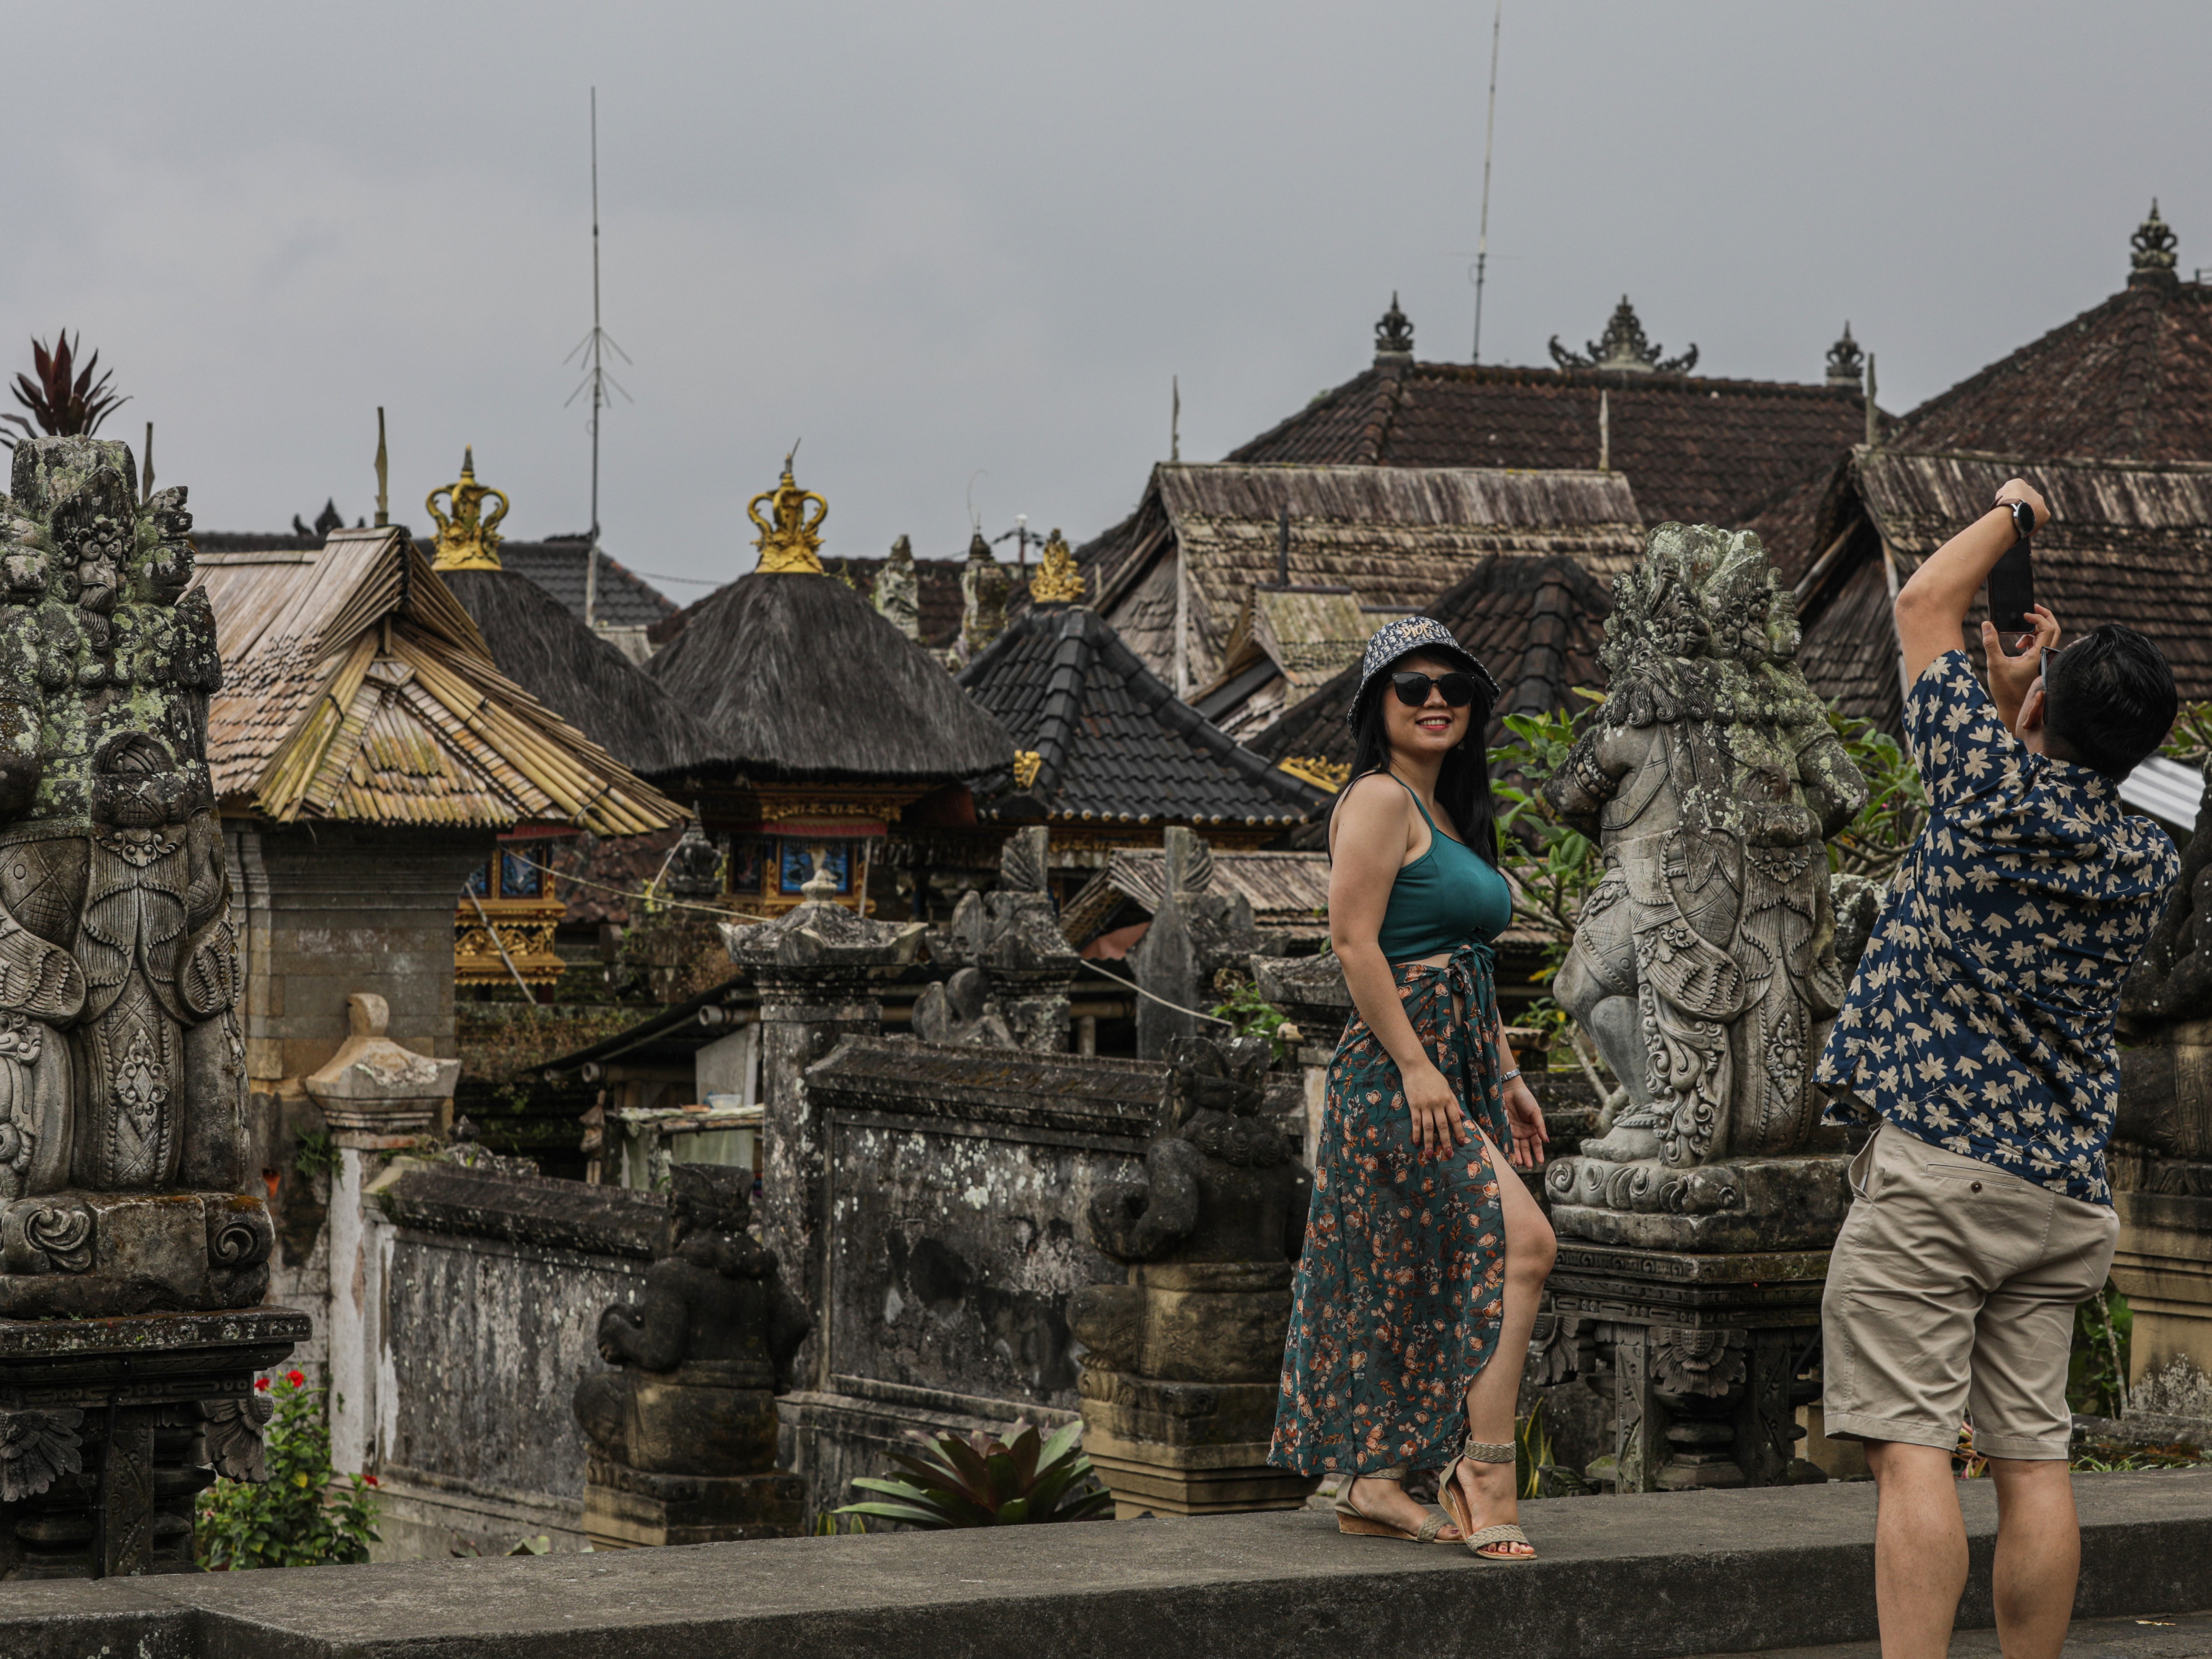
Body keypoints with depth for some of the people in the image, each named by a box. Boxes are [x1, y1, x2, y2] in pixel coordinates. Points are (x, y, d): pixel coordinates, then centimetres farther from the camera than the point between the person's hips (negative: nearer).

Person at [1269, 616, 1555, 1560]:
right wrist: (1415, 1066, -22)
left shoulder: (1449, 815, 21)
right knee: (1521, 1242, -18)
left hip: (1458, 1069, 10)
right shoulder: (1379, 800, -8)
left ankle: (1373, 1484, 12)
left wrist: (1506, 1076, 20)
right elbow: (1354, 940, -17)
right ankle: (1484, 1471, -16)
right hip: (1398, 1067, -10)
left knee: (1413, 1284, 9)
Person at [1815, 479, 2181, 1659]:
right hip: (2060, 1189, 6)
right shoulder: (2148, 864, 6)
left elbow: (1925, 605, 4)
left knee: (1911, 1449, -11)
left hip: (1930, 1170, -6)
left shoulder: (1994, 789, -9)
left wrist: (2010, 511, 18)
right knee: (2033, 1460, 7)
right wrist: (2037, 694, 25)